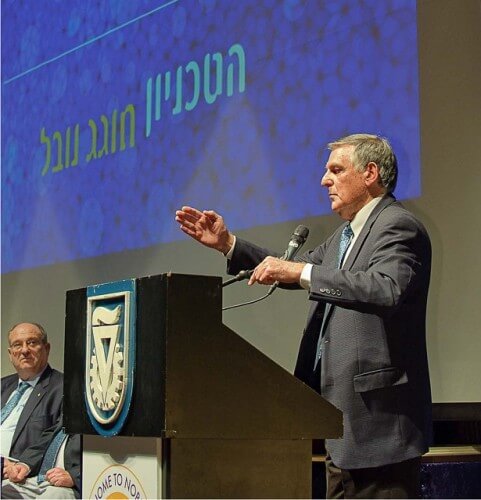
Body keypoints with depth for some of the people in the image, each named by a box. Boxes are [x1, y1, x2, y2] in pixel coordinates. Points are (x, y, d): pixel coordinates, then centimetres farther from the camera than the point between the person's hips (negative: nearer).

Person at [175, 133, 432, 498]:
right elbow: (293, 269, 25)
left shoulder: (399, 227, -11)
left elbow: (386, 289, -29)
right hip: (347, 414, 10)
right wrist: (227, 244, 15)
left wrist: (300, 272, -27)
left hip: (380, 416, -10)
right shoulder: (347, 235, 20)